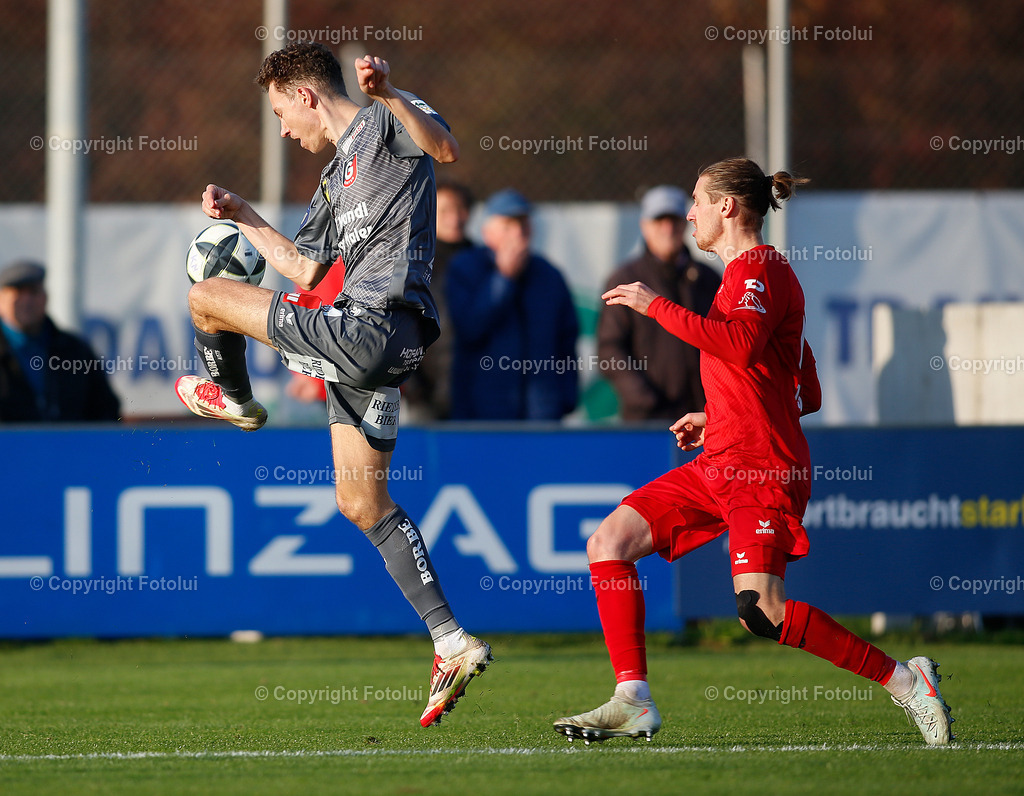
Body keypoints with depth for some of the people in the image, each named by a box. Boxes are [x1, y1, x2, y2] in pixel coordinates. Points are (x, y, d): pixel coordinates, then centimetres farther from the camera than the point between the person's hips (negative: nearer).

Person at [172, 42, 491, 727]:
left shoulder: (384, 124, -1)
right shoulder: (337, 179, 28)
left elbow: (446, 149, -23)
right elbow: (306, 269, 34)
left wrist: (389, 94, -35)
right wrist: (244, 218, 39)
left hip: (370, 327, -10)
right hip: (374, 343, 10)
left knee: (206, 299, 2)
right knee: (362, 503, 10)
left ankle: (232, 399, 32)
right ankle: (452, 642, 6)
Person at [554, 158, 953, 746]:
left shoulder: (757, 267, -6)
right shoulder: (752, 272, 24)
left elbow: (740, 345, -28)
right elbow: (806, 395, 26)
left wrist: (656, 305, -20)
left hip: (762, 466, -10)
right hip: (723, 463, 10)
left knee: (761, 610, -22)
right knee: (609, 545, 3)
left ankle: (904, 680, -14)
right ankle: (634, 703, -1)